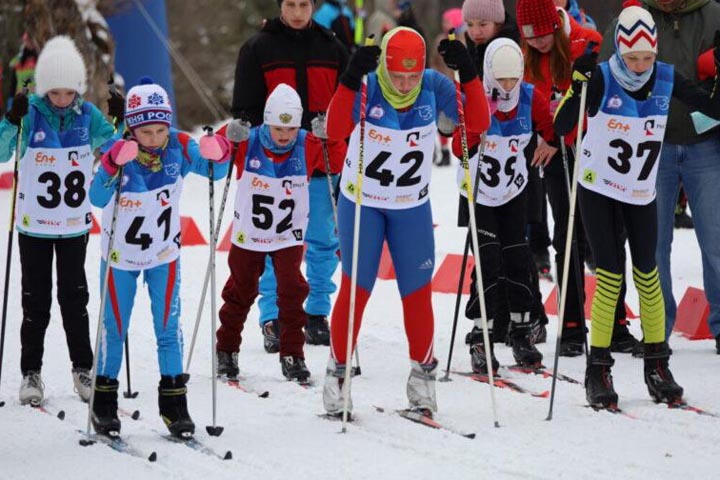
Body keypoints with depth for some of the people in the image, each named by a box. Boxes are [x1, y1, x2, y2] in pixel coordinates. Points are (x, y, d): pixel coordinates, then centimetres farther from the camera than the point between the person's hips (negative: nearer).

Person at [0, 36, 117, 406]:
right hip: (34, 224, -1)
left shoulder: (87, 114, -5)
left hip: (75, 223, 1)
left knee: (74, 299, 8)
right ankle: (31, 372, 12)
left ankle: (83, 369, 17)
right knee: (36, 301, 4)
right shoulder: (30, 112, -12)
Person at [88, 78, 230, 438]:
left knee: (168, 329, 5)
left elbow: (215, 173, -8)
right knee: (114, 329, 9)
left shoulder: (179, 148, -18)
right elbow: (97, 199, -39)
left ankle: (173, 402, 16)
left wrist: (218, 154, -32)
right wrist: (113, 165, -58)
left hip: (164, 254, 2)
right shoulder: (119, 152, -27)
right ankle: (104, 402, 24)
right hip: (120, 254, -2)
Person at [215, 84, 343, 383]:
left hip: (289, 237, 0)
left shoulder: (307, 146, -13)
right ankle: (226, 350, 29)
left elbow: (337, 165, -15)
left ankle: (292, 355, 1)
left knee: (292, 292, -9)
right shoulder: (248, 143, -17)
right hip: (248, 235, 0)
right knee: (240, 292, 13)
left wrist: (328, 138, -29)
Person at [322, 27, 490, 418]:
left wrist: (467, 74, -28)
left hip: (412, 208, 2)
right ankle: (337, 372, 8)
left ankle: (422, 375, 17)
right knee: (356, 286, -4)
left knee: (418, 290, 3)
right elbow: (335, 130, -34)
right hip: (361, 203, -2)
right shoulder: (365, 89, -20)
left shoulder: (435, 88, -12)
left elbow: (478, 123, -16)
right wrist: (350, 80, -47)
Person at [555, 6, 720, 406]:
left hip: (642, 192, 3)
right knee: (610, 275, -8)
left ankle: (658, 365, 14)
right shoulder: (602, 78, -18)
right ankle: (598, 370, 0)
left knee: (647, 274, 4)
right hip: (598, 188, -3)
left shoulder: (667, 79, -8)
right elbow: (562, 126, -26)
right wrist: (578, 86, -40)